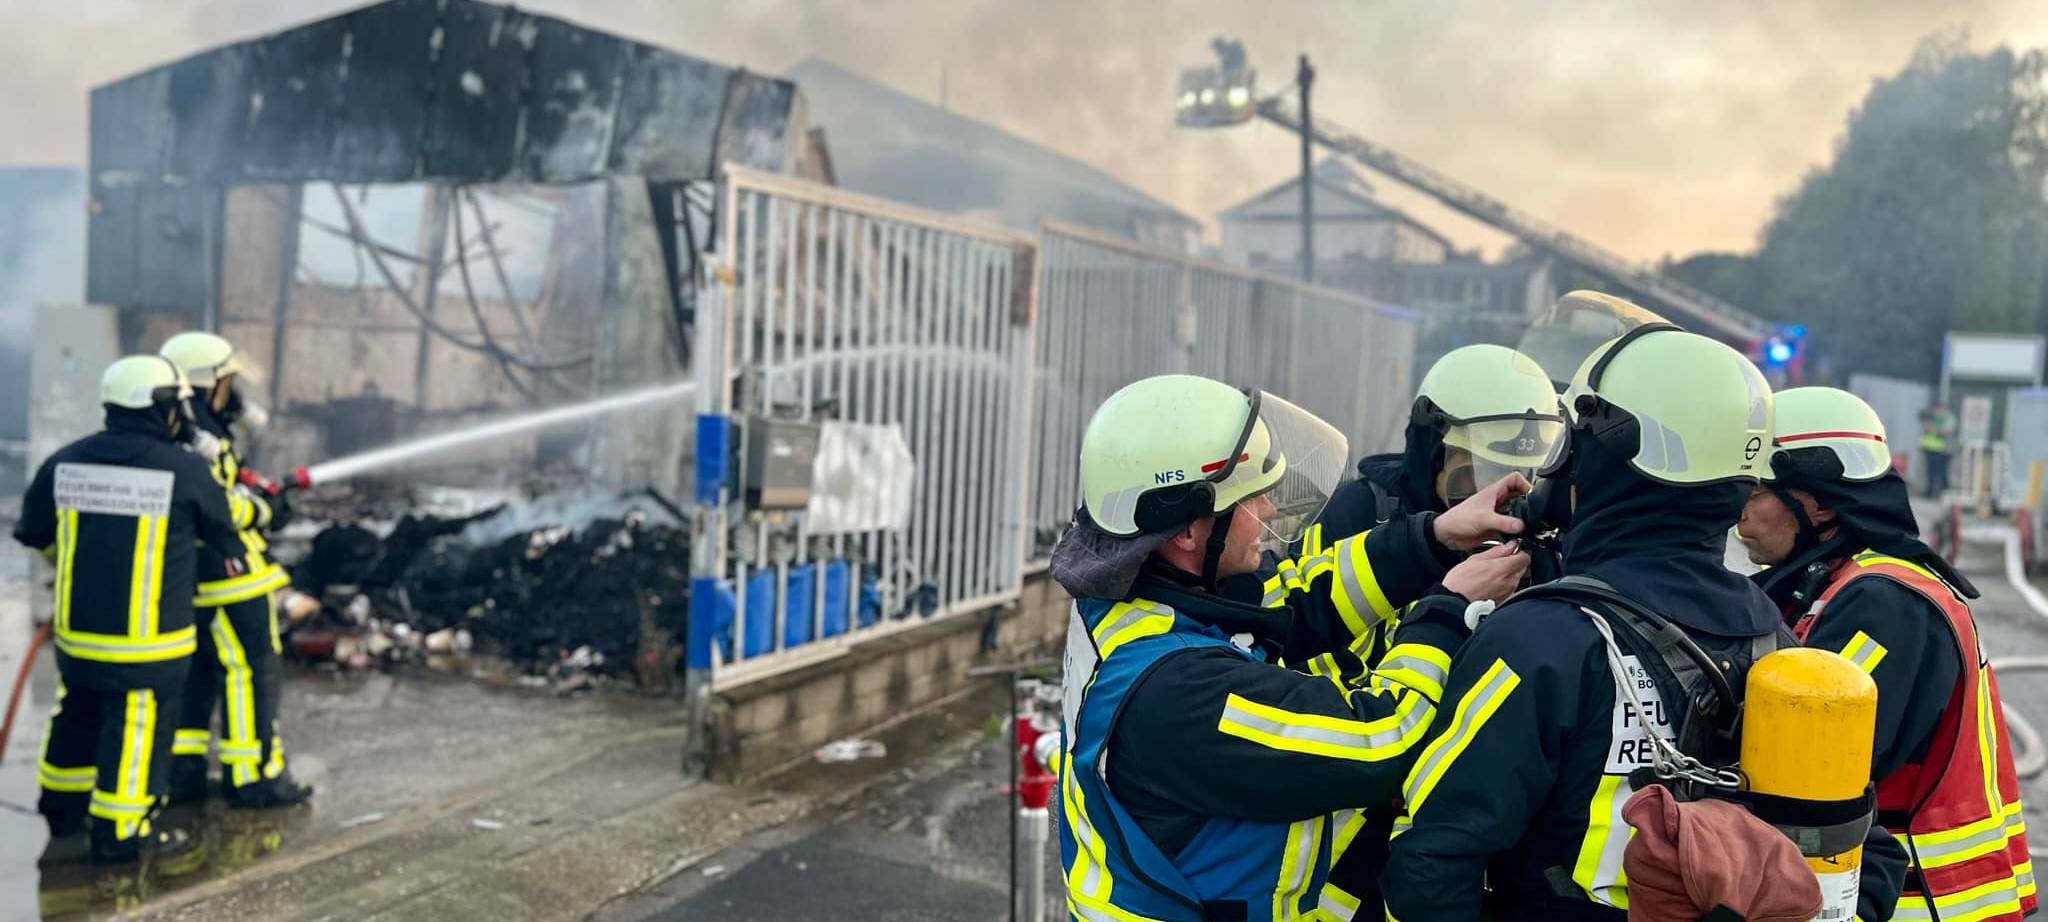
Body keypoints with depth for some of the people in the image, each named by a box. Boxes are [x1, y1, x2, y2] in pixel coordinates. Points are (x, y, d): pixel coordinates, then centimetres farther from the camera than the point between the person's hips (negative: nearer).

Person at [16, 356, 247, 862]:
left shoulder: (66, 461, 1)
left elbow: (36, 532, 14)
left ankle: (62, 807, 37)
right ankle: (120, 831, 10)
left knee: (79, 717, 23)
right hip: (147, 637, -6)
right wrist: (236, 551, 26)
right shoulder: (188, 471, -14)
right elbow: (223, 530, 2)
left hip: (78, 627, 6)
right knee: (138, 731, 5)